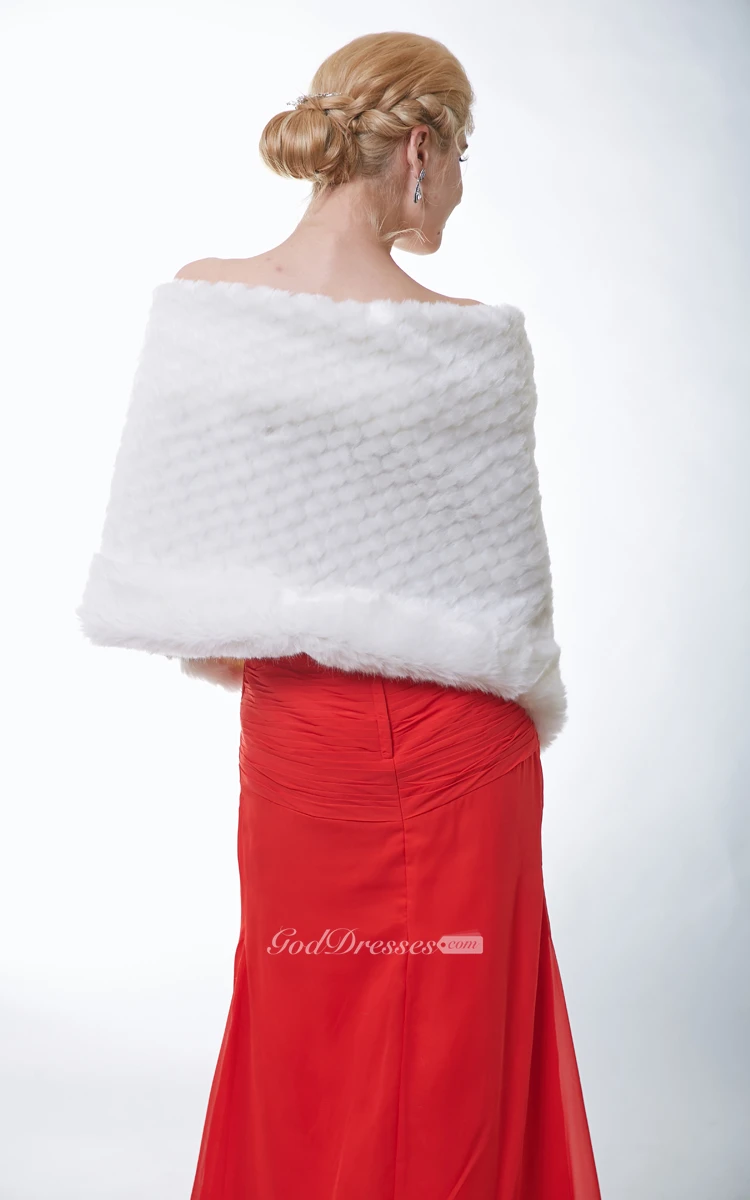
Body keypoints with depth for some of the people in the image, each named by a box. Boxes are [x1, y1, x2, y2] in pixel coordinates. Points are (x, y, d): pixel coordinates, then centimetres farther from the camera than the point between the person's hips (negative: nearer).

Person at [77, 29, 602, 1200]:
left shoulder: (197, 303, -8)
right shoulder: (472, 341, -17)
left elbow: (151, 552, -5)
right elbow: (507, 583, -10)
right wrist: (537, 703, 9)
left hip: (290, 730, 3)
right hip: (452, 749, -3)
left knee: (300, 1019, 22)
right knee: (443, 1032, 16)